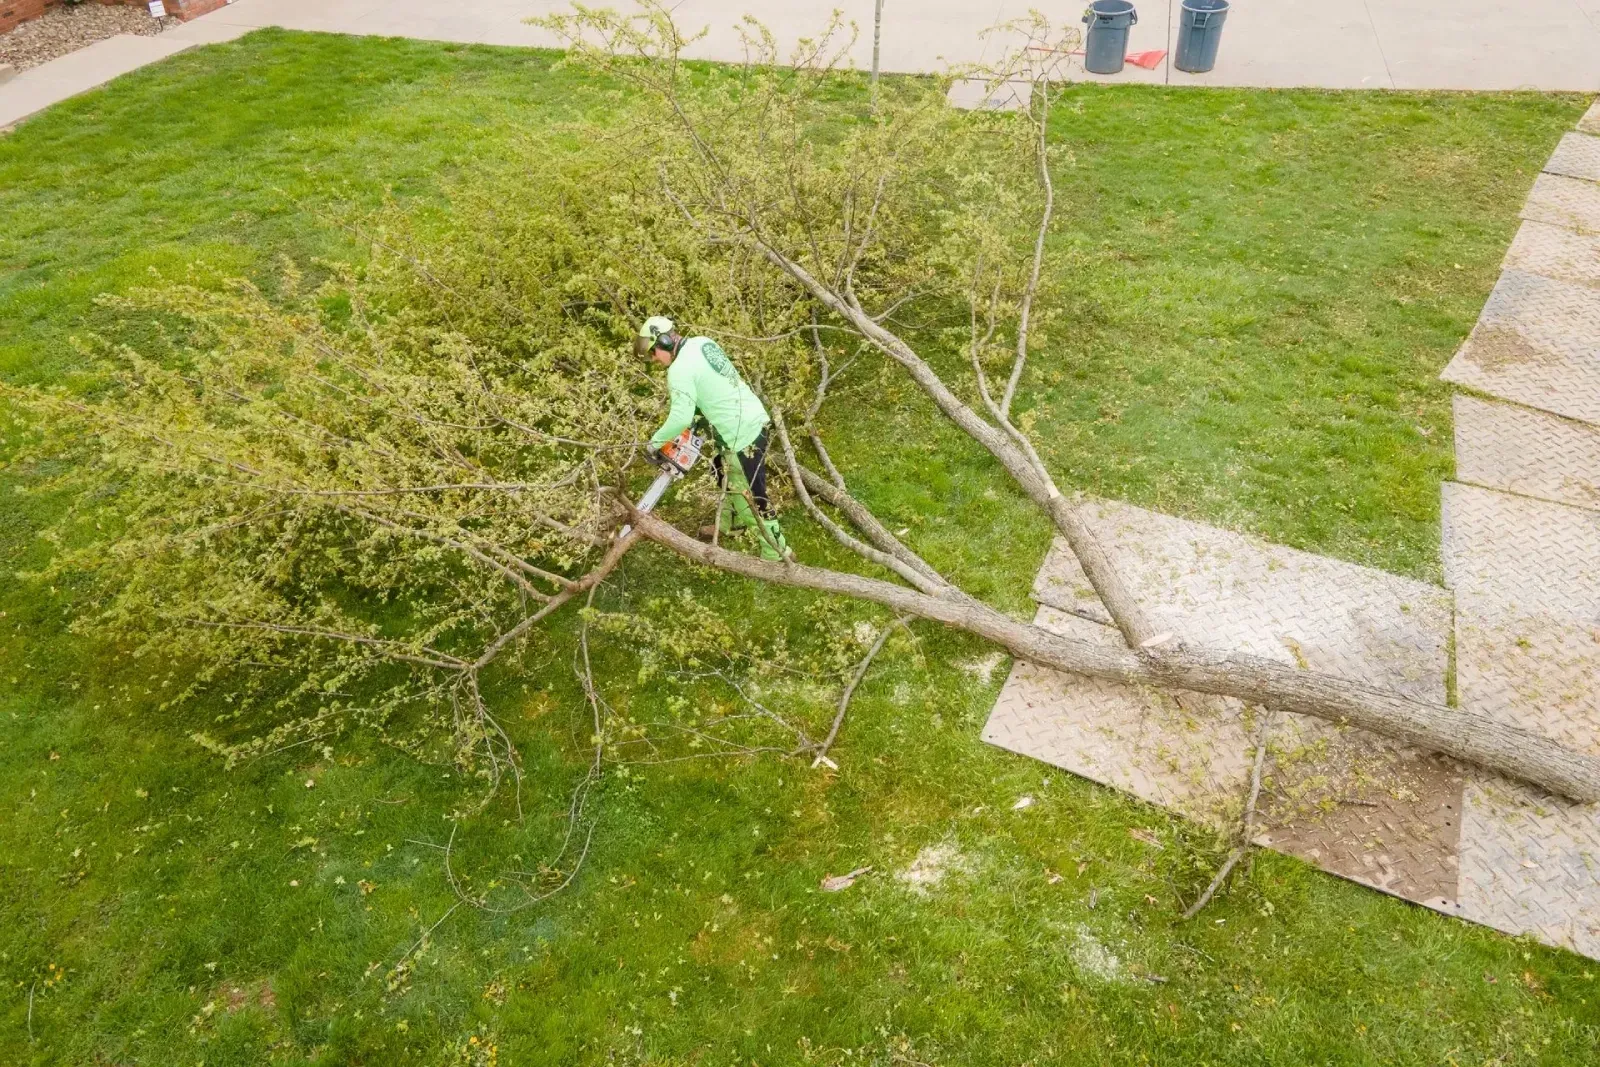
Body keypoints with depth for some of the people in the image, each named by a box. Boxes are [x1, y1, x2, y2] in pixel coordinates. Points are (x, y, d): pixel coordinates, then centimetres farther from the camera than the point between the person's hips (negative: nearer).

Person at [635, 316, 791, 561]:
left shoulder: (679, 370, -18)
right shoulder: (703, 343, 9)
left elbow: (681, 418, -23)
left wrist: (655, 442, -8)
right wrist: (700, 415, 14)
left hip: (742, 433, -10)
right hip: (753, 418, 10)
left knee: (752, 496, 0)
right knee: (725, 470, 29)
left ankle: (776, 553, 10)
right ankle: (728, 523, 49)